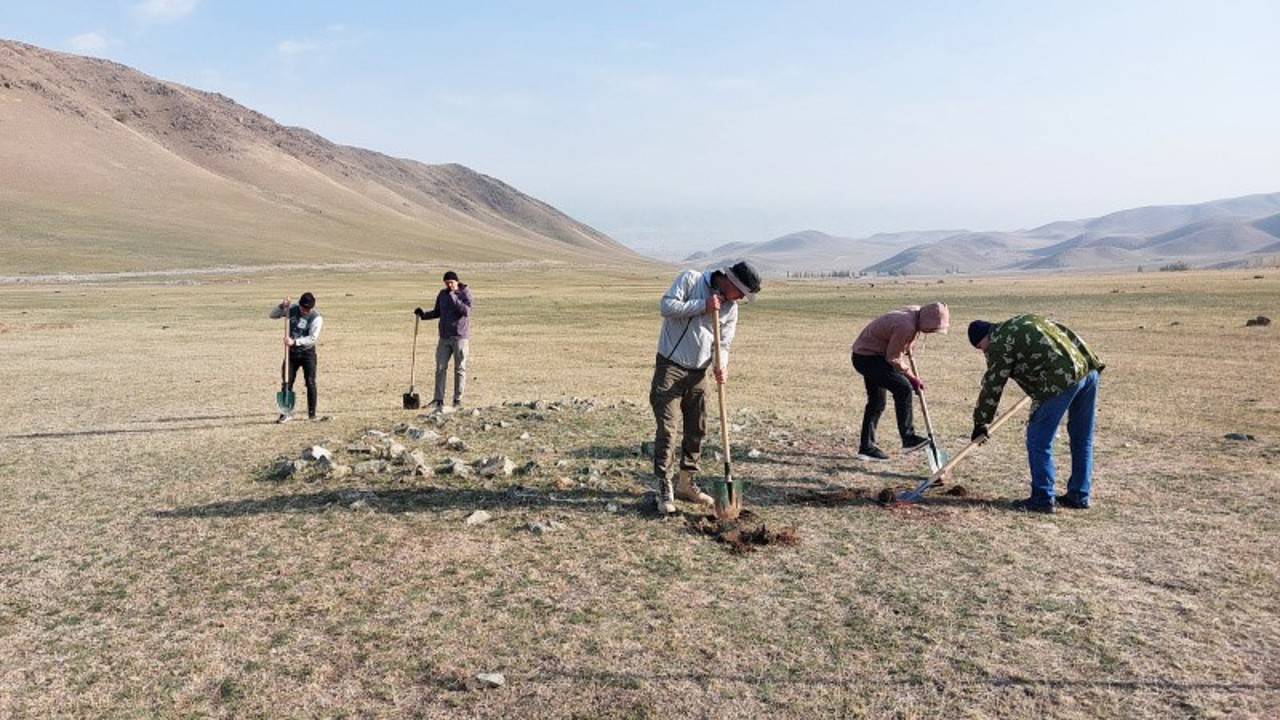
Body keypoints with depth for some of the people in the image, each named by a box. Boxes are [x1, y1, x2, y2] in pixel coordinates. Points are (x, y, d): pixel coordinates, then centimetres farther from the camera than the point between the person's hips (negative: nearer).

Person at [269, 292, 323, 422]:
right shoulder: (292, 310, -2)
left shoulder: (316, 318, -14)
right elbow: (271, 315, 0)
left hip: (308, 353, -3)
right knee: (287, 382, 2)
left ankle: (312, 413, 9)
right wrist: (282, 306, -17)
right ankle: (287, 412, 9)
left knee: (310, 383, -1)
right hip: (292, 352, 3)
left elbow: (312, 338, -22)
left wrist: (295, 342, -32)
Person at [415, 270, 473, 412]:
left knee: (459, 369, 0)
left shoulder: (465, 293, -3)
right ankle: (438, 400, 3)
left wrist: (454, 298, -22)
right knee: (440, 368, 0)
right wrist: (423, 314, 2)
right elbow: (437, 313, 19)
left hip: (460, 337, -4)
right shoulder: (442, 294, 11)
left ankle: (458, 400, 7)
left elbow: (466, 311, -17)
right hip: (444, 337, 5)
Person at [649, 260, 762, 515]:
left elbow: (724, 343, 6)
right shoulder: (690, 279, -8)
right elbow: (666, 305, -18)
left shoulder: (731, 307, 6)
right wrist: (703, 305, -20)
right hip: (670, 367, -6)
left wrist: (721, 365, -14)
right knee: (666, 429, -8)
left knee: (697, 431, 12)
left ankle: (685, 484, 27)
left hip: (698, 373, 6)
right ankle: (664, 490, -2)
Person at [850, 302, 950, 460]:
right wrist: (911, 376, -9)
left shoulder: (916, 311, -2)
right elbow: (893, 358, -19)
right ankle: (908, 438, -11)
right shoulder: (906, 326, -29)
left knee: (876, 402, 13)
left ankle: (866, 447, 20)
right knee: (903, 388, -17)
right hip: (867, 357, -10)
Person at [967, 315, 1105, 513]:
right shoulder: (1022, 321, 26)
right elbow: (1065, 333, 32)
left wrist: (980, 423, 9)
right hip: (1089, 369, 9)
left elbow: (992, 386, 2)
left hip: (1062, 379, -9)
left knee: (1038, 440, 2)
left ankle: (1042, 499, 7)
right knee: (1082, 439, 17)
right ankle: (1079, 496, 27)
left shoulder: (999, 344, 1)